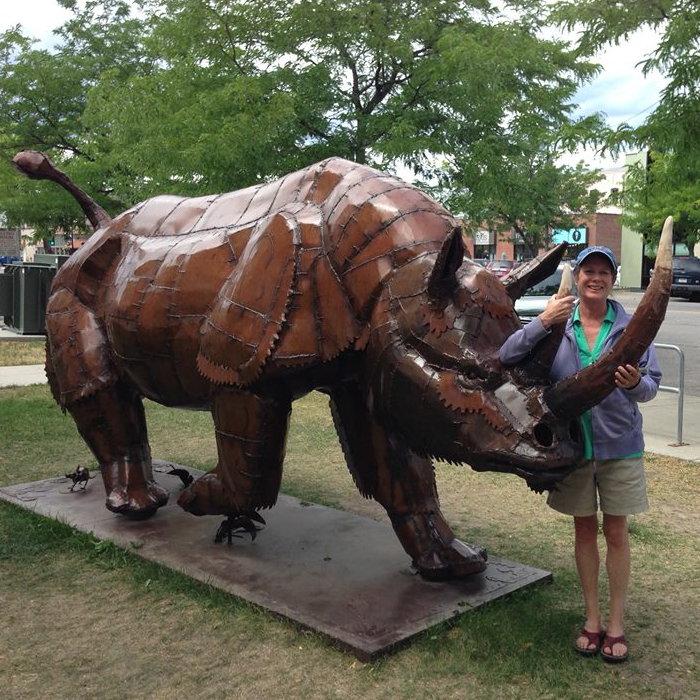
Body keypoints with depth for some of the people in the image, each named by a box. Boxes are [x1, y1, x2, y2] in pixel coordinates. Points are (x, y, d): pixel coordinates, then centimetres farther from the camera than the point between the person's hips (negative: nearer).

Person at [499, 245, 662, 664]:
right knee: (585, 530, 14)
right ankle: (593, 618, 29)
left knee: (616, 533, 8)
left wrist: (636, 383, -32)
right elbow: (508, 357, -12)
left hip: (619, 444, -1)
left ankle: (617, 624, 23)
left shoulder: (629, 326, -6)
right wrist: (542, 323, -26)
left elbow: (652, 385, -8)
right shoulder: (558, 323, -4)